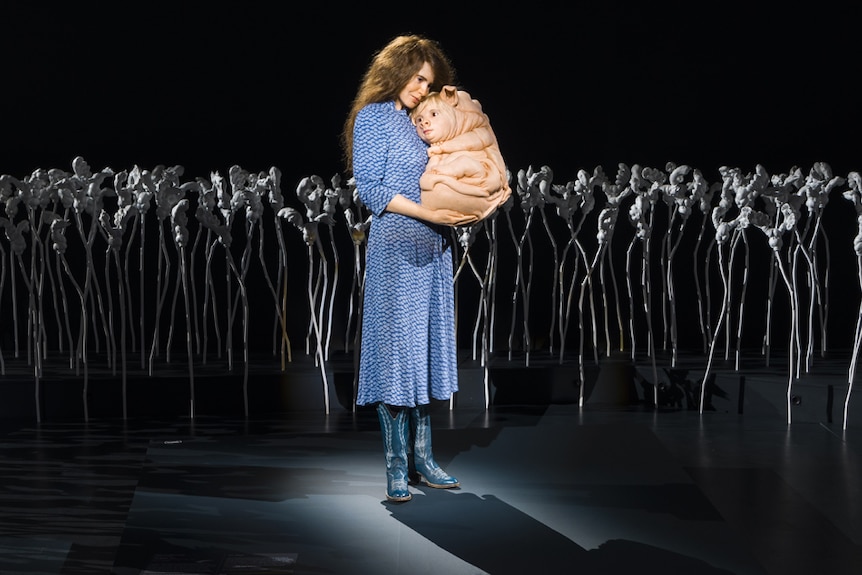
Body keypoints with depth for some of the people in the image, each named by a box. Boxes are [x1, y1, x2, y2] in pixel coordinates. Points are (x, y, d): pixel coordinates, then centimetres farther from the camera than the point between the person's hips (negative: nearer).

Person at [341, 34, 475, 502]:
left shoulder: (417, 122, 19)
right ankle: (397, 468, -3)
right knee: (396, 349, -6)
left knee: (425, 349, 8)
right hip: (396, 249, -8)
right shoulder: (373, 117, -3)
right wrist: (429, 214, -16)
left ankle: (422, 459, 12)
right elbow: (369, 187, -12)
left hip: (432, 251, 8)